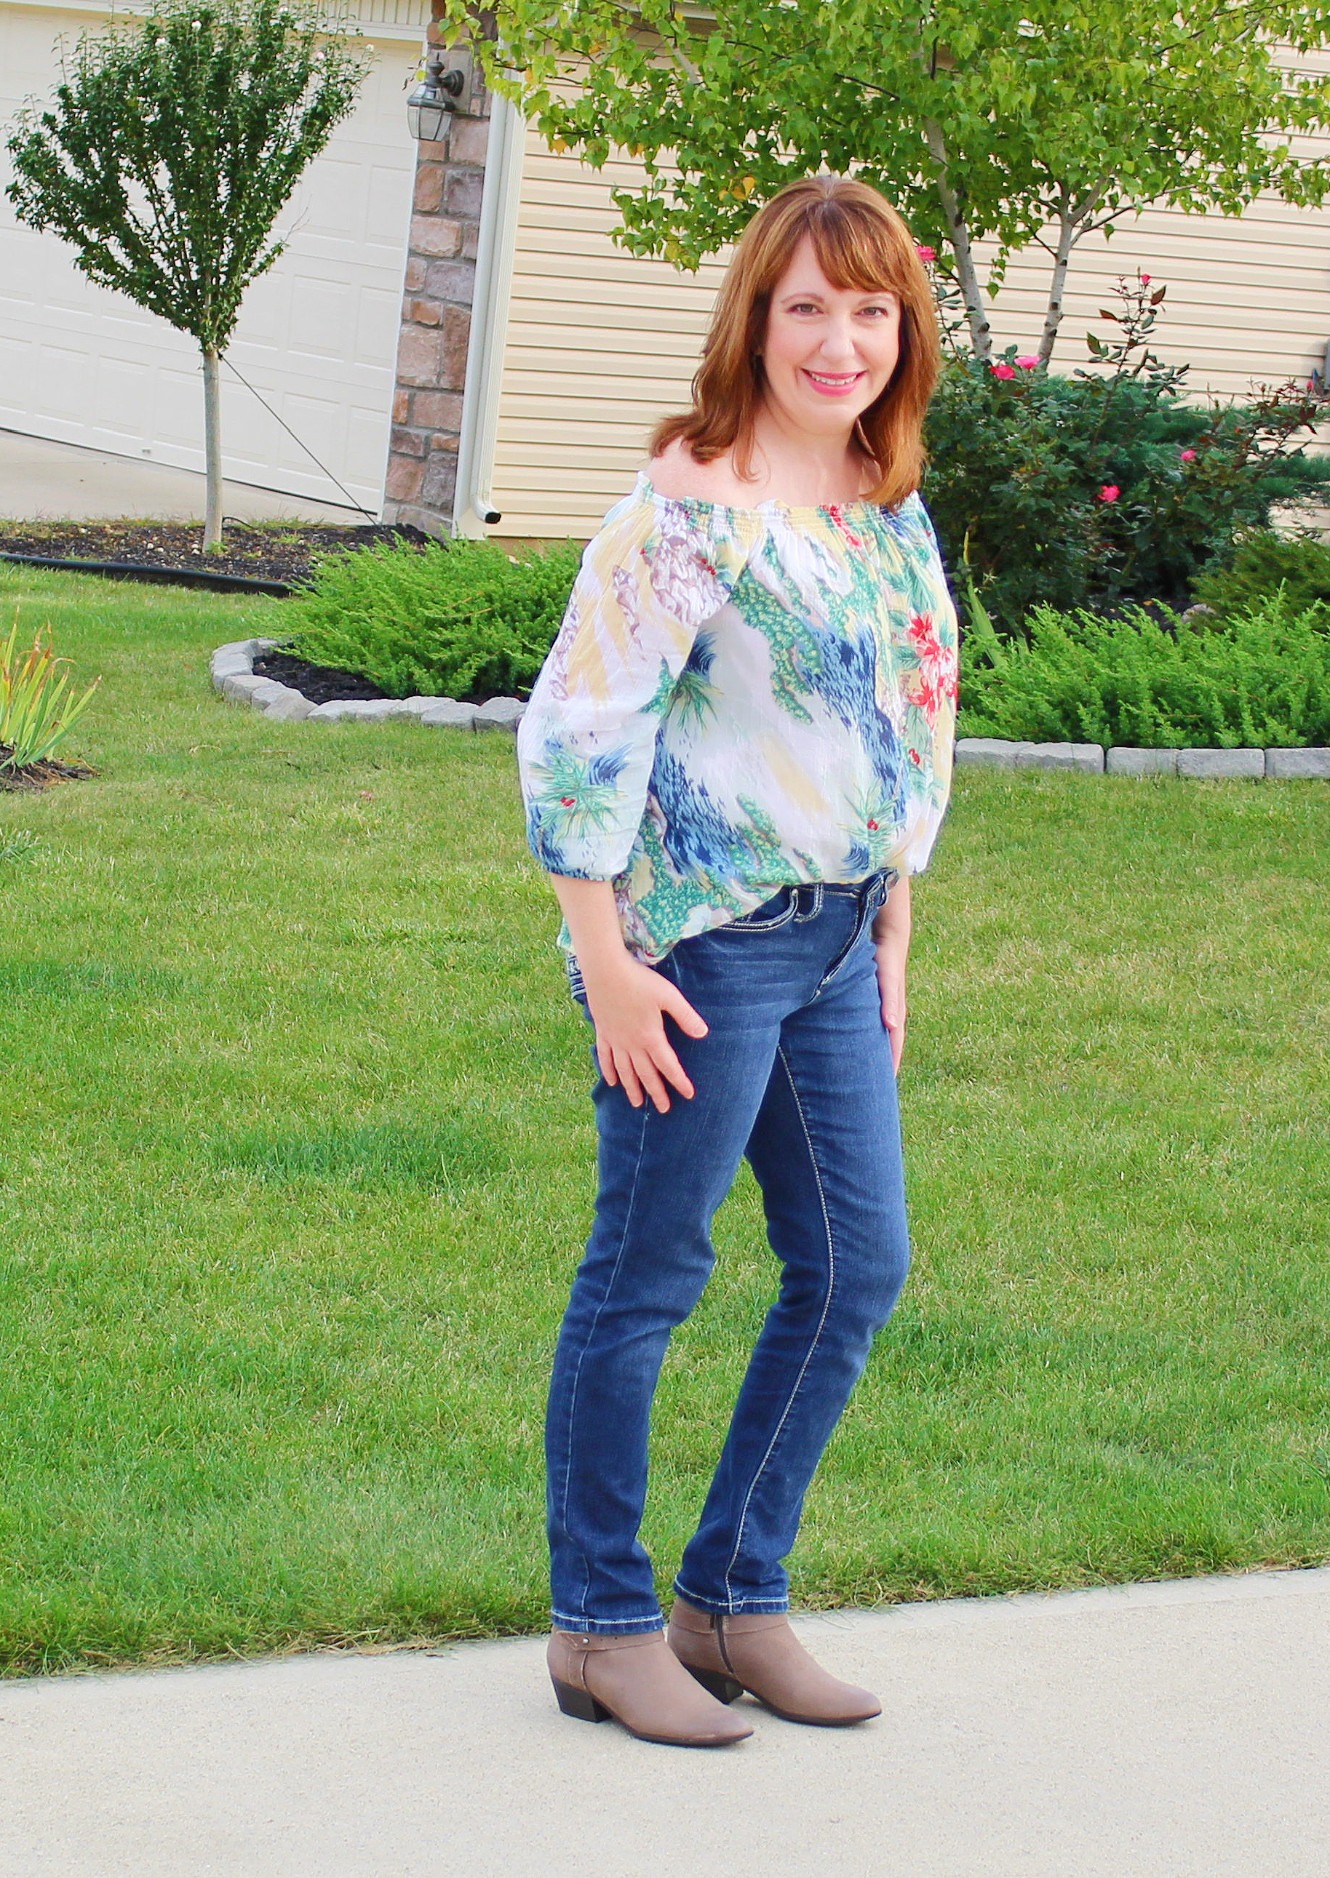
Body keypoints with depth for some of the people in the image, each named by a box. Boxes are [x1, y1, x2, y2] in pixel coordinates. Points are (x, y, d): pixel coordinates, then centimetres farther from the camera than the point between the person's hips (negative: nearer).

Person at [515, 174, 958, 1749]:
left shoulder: (891, 511, 9)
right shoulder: (693, 507, -15)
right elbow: (580, 730, -17)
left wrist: (891, 931, 17)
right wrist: (610, 964, -17)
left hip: (834, 943, 8)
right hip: (707, 947, -8)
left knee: (858, 1268, 11)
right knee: (645, 1280, 2)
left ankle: (734, 1598, 25)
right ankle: (602, 1630, 15)